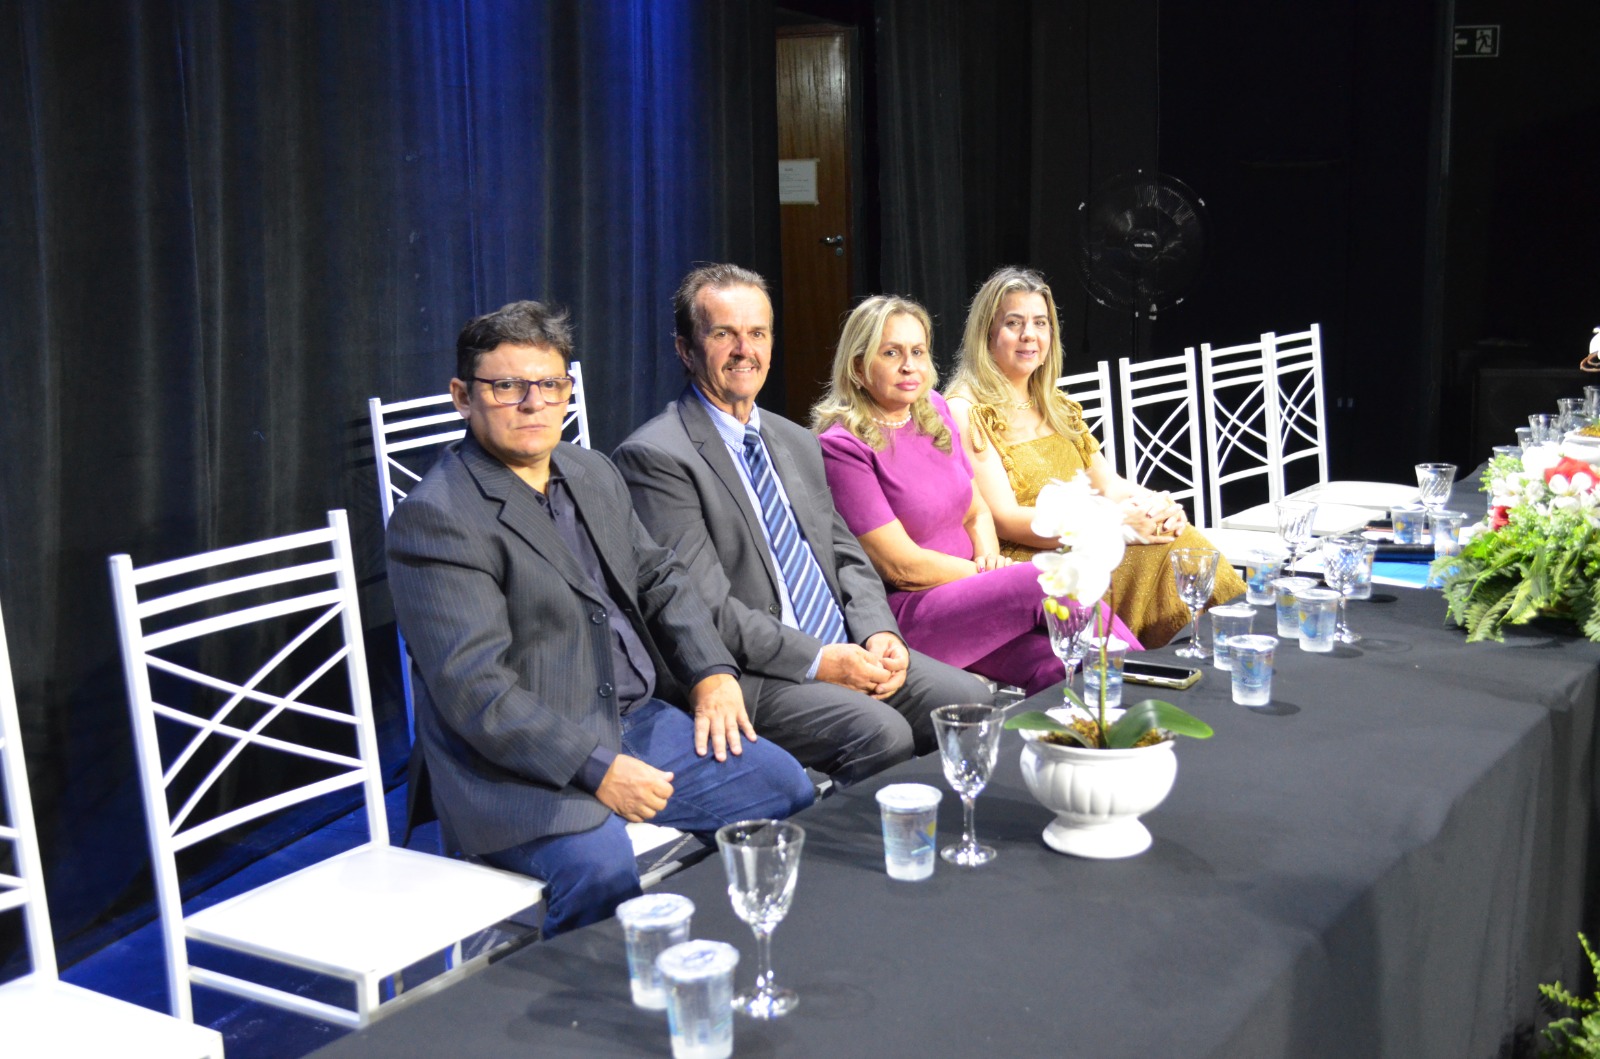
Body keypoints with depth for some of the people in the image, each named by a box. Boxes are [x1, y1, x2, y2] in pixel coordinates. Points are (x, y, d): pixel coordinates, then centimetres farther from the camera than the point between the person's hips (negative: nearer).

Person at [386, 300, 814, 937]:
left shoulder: (593, 474, 14)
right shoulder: (435, 519, -14)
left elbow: (658, 579, 22)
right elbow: (474, 689, -20)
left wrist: (712, 672, 4)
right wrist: (597, 770, -25)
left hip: (639, 720, 9)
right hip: (529, 759, -8)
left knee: (788, 787, 0)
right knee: (603, 870, -34)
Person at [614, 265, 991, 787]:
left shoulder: (798, 443, 19)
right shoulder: (654, 457, -8)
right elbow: (701, 605, -14)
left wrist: (879, 634, -2)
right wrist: (816, 660, -17)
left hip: (850, 652, 8)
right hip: (746, 674, -7)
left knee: (975, 701, -10)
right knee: (881, 732, -29)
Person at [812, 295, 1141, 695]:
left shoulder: (934, 412, 12)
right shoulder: (843, 446, -11)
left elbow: (977, 512, 18)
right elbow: (902, 565, -13)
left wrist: (990, 559, -3)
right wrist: (989, 575, -8)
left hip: (966, 595, 6)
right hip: (903, 614, -6)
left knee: (1060, 669, -23)